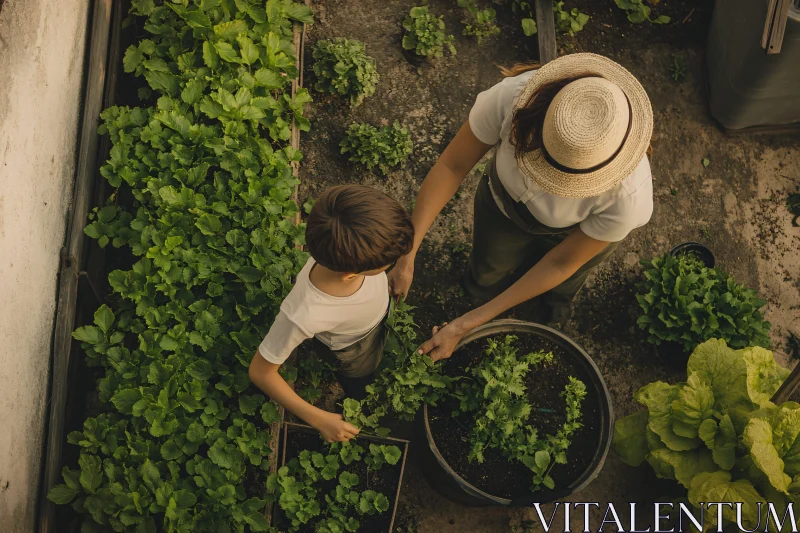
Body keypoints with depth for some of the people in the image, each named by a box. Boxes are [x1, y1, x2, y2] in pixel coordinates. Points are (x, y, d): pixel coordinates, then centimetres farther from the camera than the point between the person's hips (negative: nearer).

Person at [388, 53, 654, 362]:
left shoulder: (629, 198, -44)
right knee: (485, 281, 27)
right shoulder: (512, 97, -45)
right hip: (505, 201, 1)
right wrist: (407, 252, -33)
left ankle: (557, 298, 70)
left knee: (559, 286, 32)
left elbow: (561, 263, -28)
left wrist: (470, 323, -26)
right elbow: (452, 166, -28)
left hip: (580, 229, -1)